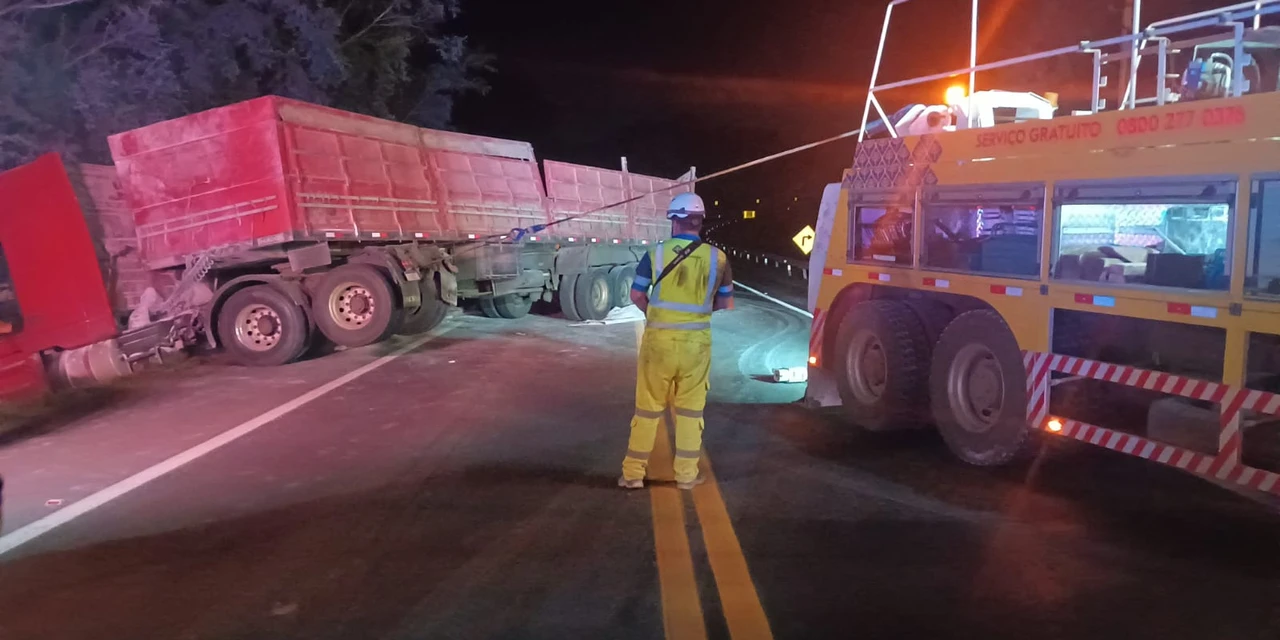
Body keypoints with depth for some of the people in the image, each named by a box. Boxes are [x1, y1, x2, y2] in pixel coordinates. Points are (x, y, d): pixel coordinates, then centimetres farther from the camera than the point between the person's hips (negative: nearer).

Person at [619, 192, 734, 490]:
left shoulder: (656, 253, -7)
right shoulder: (717, 258, -3)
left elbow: (636, 295, 0)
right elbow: (726, 303, 6)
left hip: (659, 339, -1)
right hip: (696, 342, 1)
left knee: (648, 407, 9)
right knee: (690, 409, 12)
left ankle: (633, 473, 15)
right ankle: (686, 474, 17)